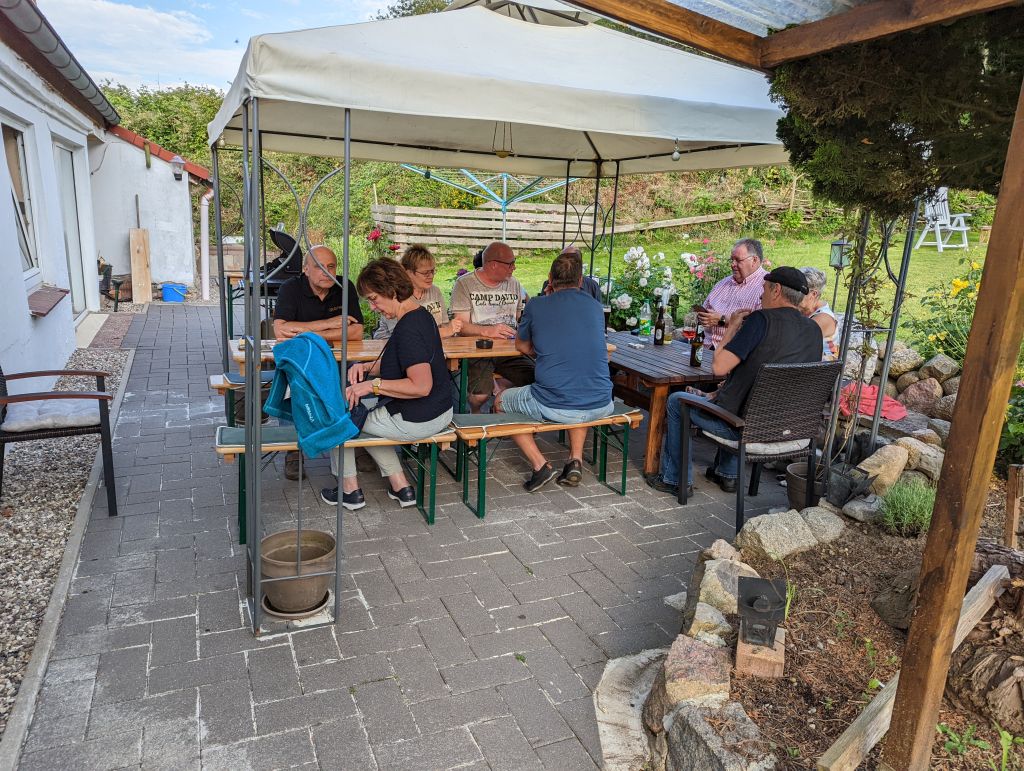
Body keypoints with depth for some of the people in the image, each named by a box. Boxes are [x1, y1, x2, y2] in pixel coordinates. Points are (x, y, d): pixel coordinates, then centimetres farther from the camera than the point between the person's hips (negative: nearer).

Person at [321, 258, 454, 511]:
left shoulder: (408, 328, -25)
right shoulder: (421, 315, 6)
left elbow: (421, 386, -31)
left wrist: (373, 385, -25)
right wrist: (366, 367, 3)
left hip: (415, 421, -9)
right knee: (363, 412, 31)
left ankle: (350, 489, 23)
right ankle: (400, 485, 24)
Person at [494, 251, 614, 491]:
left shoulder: (536, 305, 1)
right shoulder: (595, 306, 10)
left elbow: (522, 347, 18)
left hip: (554, 407, -4)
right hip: (601, 406, 4)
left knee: (501, 402, 23)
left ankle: (540, 464, 8)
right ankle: (575, 459, 21)